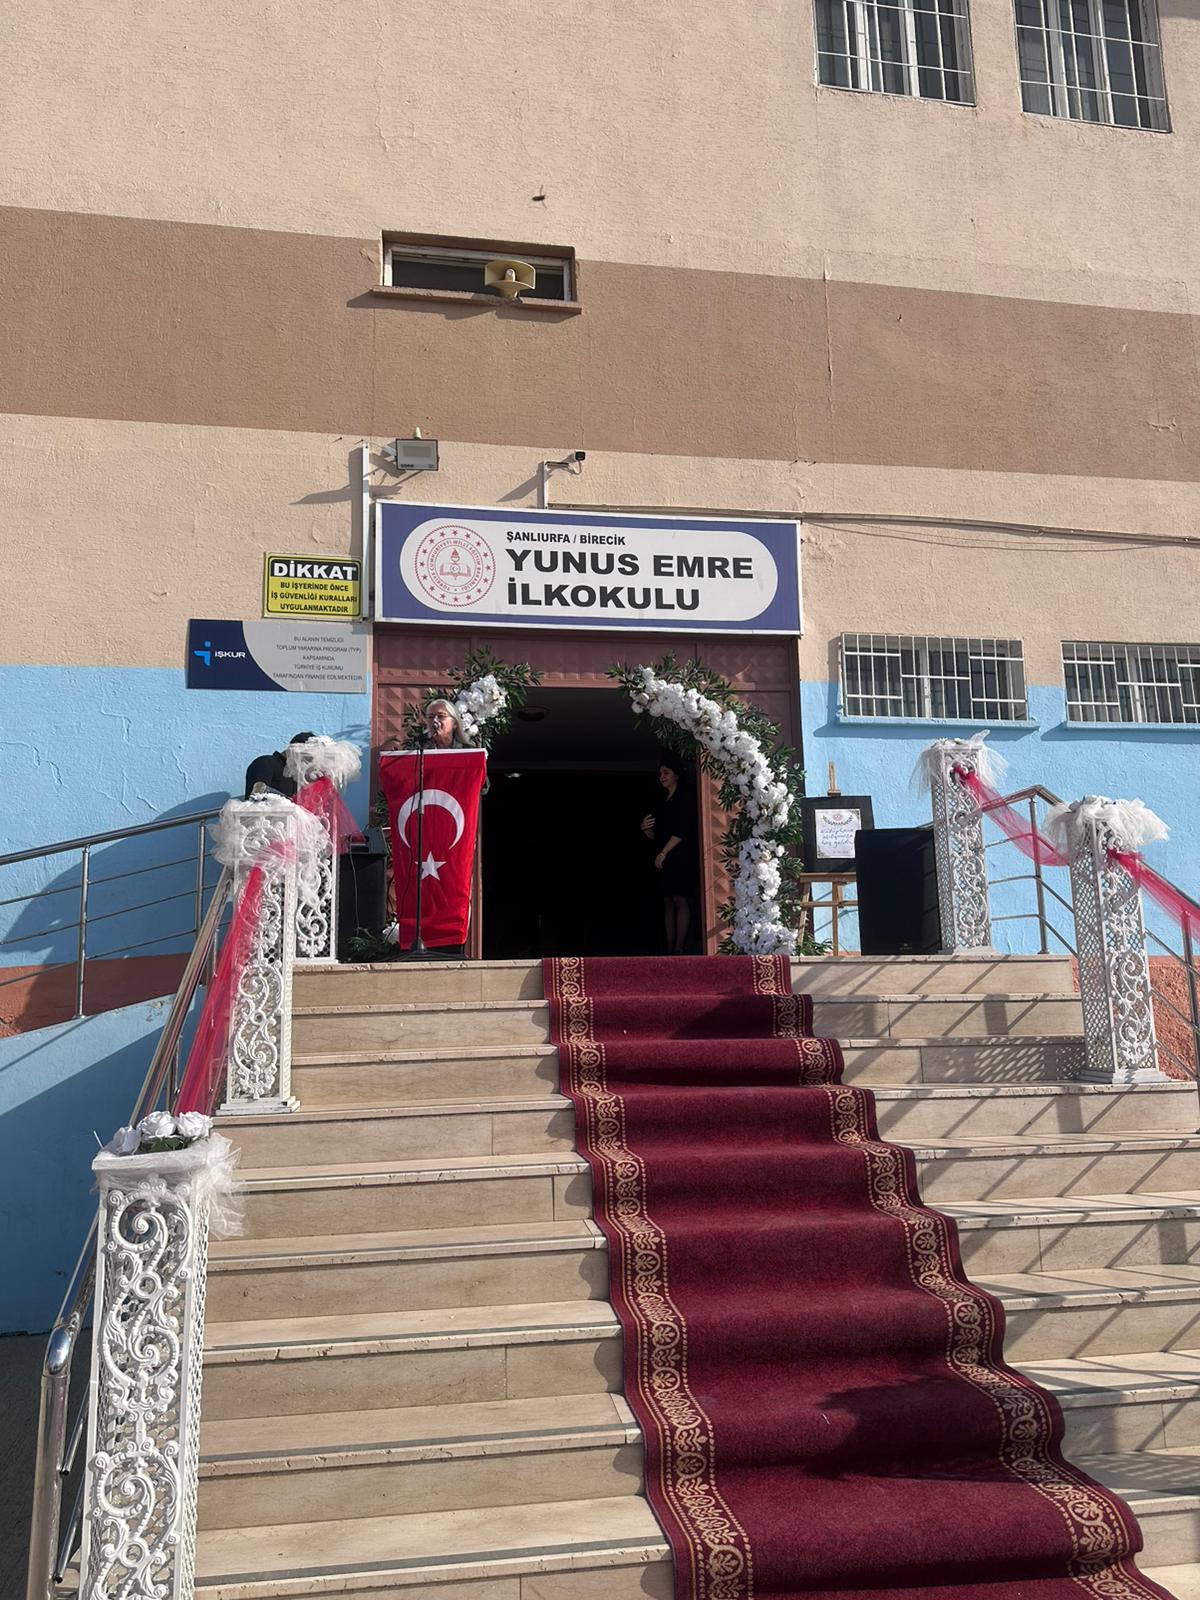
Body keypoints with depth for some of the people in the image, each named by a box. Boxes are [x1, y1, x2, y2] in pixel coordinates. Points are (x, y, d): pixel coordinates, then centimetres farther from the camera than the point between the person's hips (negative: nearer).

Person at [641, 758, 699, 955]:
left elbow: (681, 831, -12)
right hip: (664, 860, 8)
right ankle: (670, 950, 2)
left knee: (680, 900, -12)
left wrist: (663, 853, -17)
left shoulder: (684, 799, -1)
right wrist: (645, 829, -1)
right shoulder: (663, 803, 20)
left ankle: (679, 950, -16)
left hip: (681, 858, -8)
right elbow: (657, 835, 21)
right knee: (668, 903, 3)